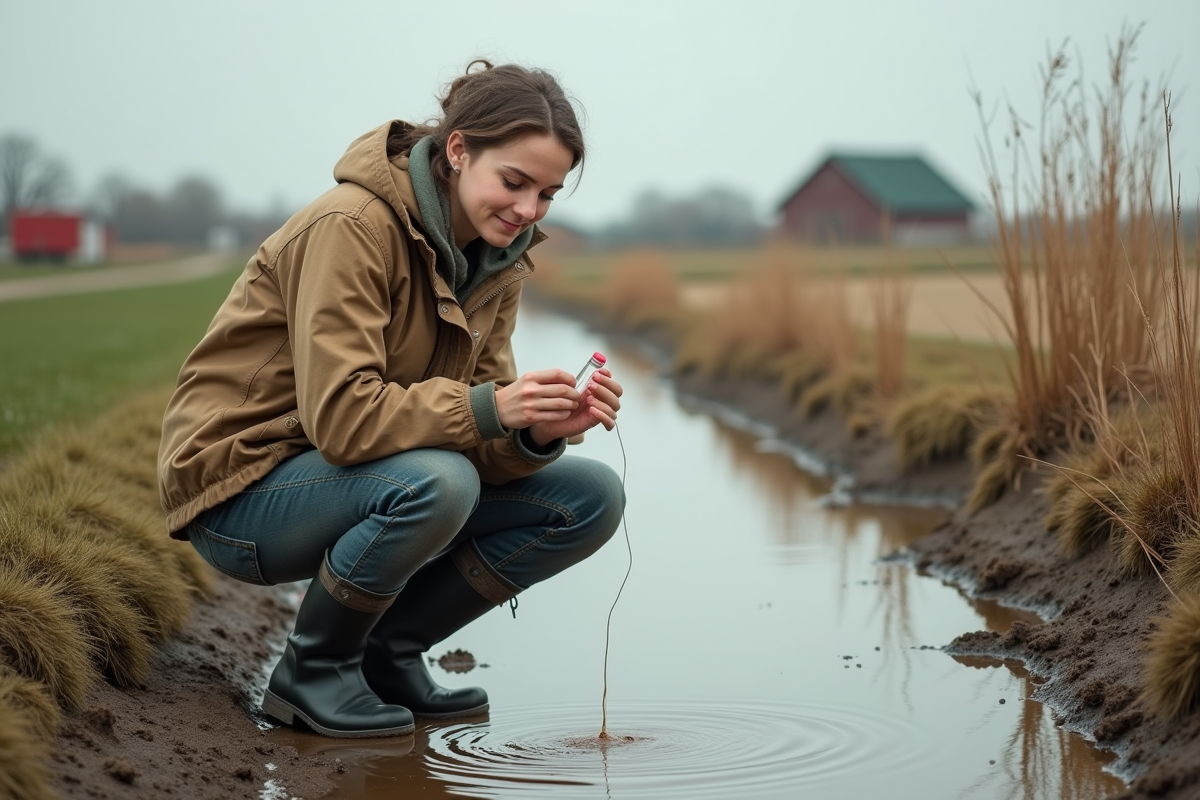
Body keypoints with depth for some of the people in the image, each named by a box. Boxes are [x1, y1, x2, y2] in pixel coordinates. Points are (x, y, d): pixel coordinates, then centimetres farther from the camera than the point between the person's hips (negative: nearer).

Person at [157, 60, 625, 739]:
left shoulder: (499, 256, 1)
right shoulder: (352, 226, -22)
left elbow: (474, 436, -2)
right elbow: (341, 414, -29)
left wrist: (539, 431, -23)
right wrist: (488, 407, -37)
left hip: (362, 475, 8)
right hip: (246, 482, -7)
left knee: (593, 499, -5)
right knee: (434, 482, -36)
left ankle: (389, 654, 5)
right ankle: (312, 673, -10)